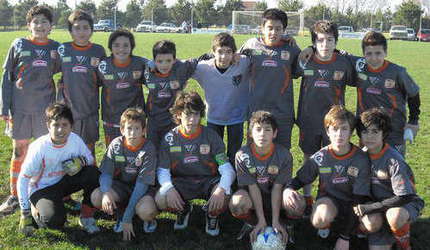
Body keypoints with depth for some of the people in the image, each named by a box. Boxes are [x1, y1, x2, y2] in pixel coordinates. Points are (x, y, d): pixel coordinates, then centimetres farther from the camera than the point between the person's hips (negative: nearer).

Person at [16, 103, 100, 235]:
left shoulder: (75, 140, -15)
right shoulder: (39, 147, -25)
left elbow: (90, 158, 2)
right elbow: (23, 179, -17)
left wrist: (81, 161, -25)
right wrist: (25, 212, -16)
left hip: (64, 182, 4)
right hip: (42, 189, -4)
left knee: (93, 174, -22)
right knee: (55, 221, -29)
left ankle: (86, 217, -4)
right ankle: (35, 210, 8)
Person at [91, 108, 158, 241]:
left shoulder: (148, 149, -20)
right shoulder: (116, 145, -10)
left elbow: (142, 183, -23)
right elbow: (106, 173, -13)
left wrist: (128, 218, -27)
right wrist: (106, 193, -38)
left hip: (142, 189, -3)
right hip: (121, 185, 3)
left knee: (145, 211, -36)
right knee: (96, 197, -27)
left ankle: (149, 218, 3)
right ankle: (120, 213, 5)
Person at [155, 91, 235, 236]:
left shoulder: (211, 136, -8)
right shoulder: (170, 138, -5)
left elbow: (227, 169, -13)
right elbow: (163, 170, -5)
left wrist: (221, 189, -34)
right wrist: (169, 189, -27)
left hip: (208, 181, -1)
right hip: (181, 182, 1)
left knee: (222, 201, -33)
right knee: (160, 200, -26)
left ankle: (212, 214, 8)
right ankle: (184, 210, 12)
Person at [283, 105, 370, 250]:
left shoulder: (361, 159, -16)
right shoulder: (320, 158, -11)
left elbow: (358, 199, -16)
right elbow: (299, 180, 2)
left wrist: (345, 237, -18)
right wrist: (288, 189, -26)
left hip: (350, 204, 1)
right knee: (319, 220, -35)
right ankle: (326, 224, 4)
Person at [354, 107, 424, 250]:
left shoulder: (394, 161, -23)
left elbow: (403, 197, -24)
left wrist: (370, 207, -24)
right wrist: (361, 207, -8)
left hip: (406, 203, -4)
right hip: (379, 204, 5)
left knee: (394, 216, -37)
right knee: (371, 223, -26)